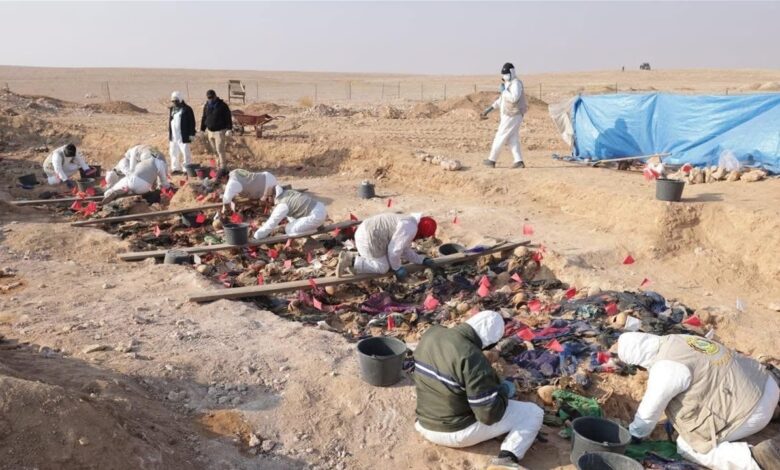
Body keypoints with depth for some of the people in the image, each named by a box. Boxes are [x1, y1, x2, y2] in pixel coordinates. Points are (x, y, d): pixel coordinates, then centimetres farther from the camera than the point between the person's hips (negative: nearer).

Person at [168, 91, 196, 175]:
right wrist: (169, 134, 17)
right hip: (173, 136, 7)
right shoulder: (172, 109, 14)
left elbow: (192, 122, -7)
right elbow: (170, 121, 19)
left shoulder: (187, 109, -6)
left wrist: (191, 134, -11)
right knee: (174, 152, 12)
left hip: (183, 136, -7)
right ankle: (176, 168, 22)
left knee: (185, 152, -5)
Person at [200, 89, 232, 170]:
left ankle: (223, 167, -3)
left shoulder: (222, 105, -9)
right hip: (210, 131, 6)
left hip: (219, 131, -6)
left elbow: (228, 118, -10)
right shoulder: (206, 106, 7)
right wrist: (202, 129, 14)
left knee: (220, 150, -9)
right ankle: (223, 161, 32)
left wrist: (229, 129, -19)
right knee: (215, 150, 13)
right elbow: (204, 118, 16)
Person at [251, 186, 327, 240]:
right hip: (321, 208, 9)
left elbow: (270, 224, -11)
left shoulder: (282, 205, -15)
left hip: (316, 215, -9)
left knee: (290, 230, -2)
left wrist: (256, 237, -1)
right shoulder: (287, 192, 10)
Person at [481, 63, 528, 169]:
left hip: (512, 116, -10)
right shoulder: (508, 84, 18)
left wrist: (503, 90, -18)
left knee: (500, 137, -1)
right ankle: (519, 161, -1)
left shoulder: (516, 83, -14)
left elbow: (514, 99, -29)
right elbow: (501, 100, 26)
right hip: (511, 115, 10)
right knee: (512, 139, 5)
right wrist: (488, 109, 23)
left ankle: (492, 160, 7)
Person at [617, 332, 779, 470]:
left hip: (749, 411, -9)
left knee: (687, 446, 4)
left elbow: (649, 412, -6)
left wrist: (633, 435, 12)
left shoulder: (665, 368, -20)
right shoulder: (680, 342, 8)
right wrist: (674, 417, 36)